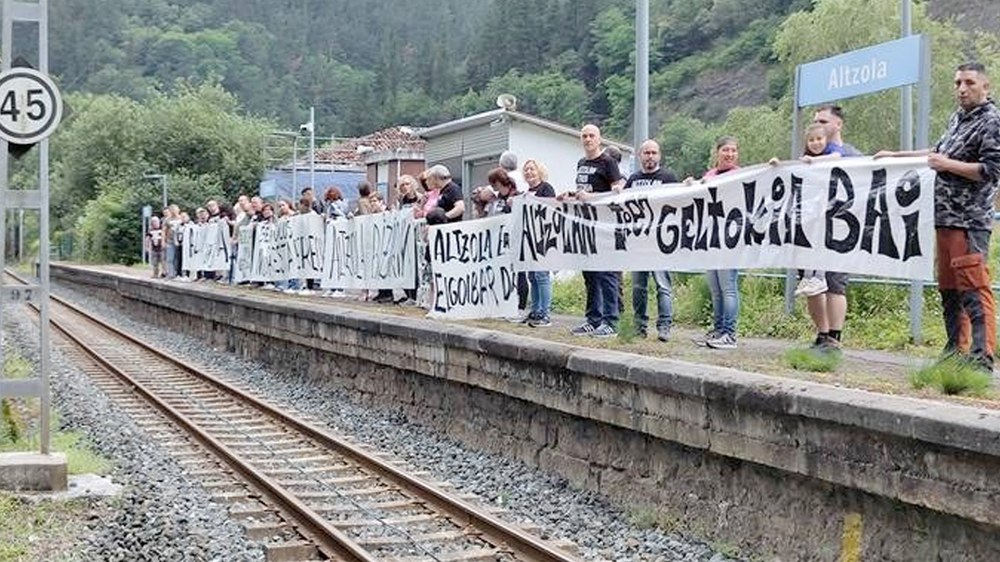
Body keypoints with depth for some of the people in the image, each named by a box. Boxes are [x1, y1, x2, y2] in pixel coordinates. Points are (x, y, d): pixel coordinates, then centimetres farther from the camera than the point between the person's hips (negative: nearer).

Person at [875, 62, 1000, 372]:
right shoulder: (958, 117, 18)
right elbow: (939, 151, 34)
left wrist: (947, 165, -14)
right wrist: (896, 155, 35)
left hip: (969, 221, -9)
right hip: (945, 218, 9)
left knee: (974, 289, -13)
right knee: (948, 289, 12)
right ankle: (956, 351, 18)